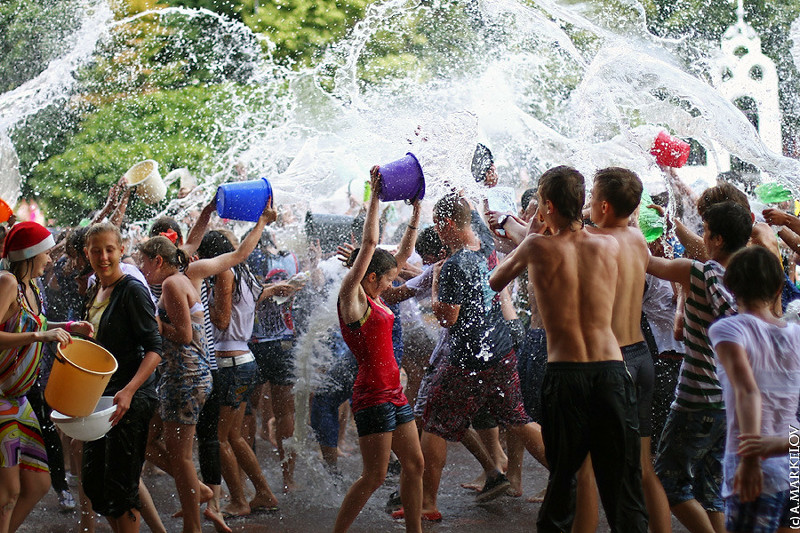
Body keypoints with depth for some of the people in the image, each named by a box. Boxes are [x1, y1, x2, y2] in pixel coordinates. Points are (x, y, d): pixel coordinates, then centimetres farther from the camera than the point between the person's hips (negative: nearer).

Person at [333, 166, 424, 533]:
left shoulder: (373, 299, 12)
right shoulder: (352, 297, -10)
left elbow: (403, 255, 20)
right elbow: (369, 244, -17)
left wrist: (416, 210, 17)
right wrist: (375, 196, -14)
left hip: (393, 392, 9)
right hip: (372, 395, -9)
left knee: (414, 464, 11)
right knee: (374, 476, -5)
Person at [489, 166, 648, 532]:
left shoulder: (537, 248, -3)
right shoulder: (609, 246, 4)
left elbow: (495, 282, 13)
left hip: (564, 375, -1)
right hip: (611, 370, 1)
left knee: (561, 481, 11)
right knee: (622, 485, 4)